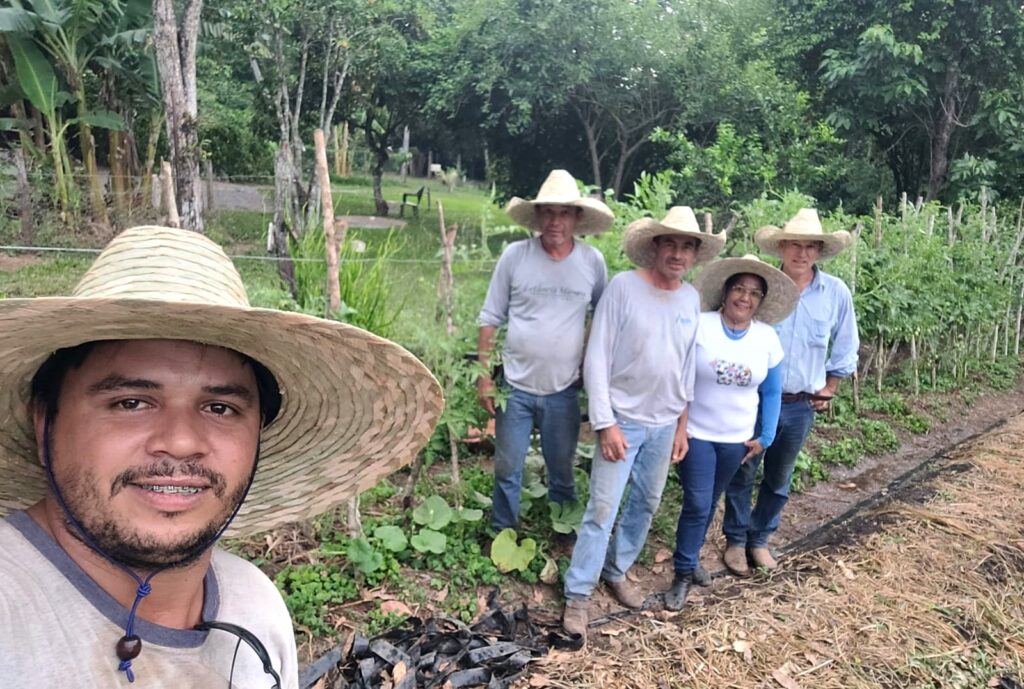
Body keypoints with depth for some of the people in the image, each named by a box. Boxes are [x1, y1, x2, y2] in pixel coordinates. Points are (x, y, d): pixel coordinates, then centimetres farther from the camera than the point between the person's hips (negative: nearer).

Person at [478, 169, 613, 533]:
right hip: (515, 387, -1)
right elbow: (490, 319, -1)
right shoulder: (514, 255, -8)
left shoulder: (593, 261, -5)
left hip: (564, 390, 1)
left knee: (562, 471, 18)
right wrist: (484, 375, -3)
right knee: (507, 470, 11)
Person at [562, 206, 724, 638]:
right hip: (623, 420, -5)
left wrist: (682, 425, 11)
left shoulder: (691, 299, 3)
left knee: (646, 505, 15)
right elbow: (597, 360, -13)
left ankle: (616, 571, 34)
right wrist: (605, 423, -16)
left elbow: (688, 366, 11)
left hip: (665, 424, 5)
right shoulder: (623, 287, -12)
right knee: (603, 509, -4)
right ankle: (578, 595, 9)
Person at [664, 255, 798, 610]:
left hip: (737, 439, 4)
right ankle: (683, 572, 13)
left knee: (709, 504, 17)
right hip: (695, 433, -4)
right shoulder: (697, 326, -14)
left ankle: (690, 557, 37)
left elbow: (772, 393, 7)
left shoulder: (768, 338, -2)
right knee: (697, 504, -4)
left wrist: (766, 437, 5)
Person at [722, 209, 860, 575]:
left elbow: (845, 348, 10)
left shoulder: (837, 293, -4)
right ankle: (736, 540, 25)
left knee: (778, 479, 15)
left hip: (801, 406, 2)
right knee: (742, 472, 8)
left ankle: (759, 539, 33)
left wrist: (829, 390, 8)